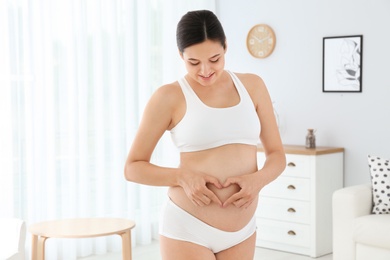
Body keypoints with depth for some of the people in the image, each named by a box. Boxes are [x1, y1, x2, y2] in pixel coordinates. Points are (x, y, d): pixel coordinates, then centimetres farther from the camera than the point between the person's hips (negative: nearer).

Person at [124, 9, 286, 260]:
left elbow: (277, 154, 8)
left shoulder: (252, 85, 5)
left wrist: (258, 179, -13)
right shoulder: (169, 96, -6)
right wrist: (183, 176, -19)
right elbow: (133, 167, -2)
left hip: (242, 231, 4)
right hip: (187, 228, -4)